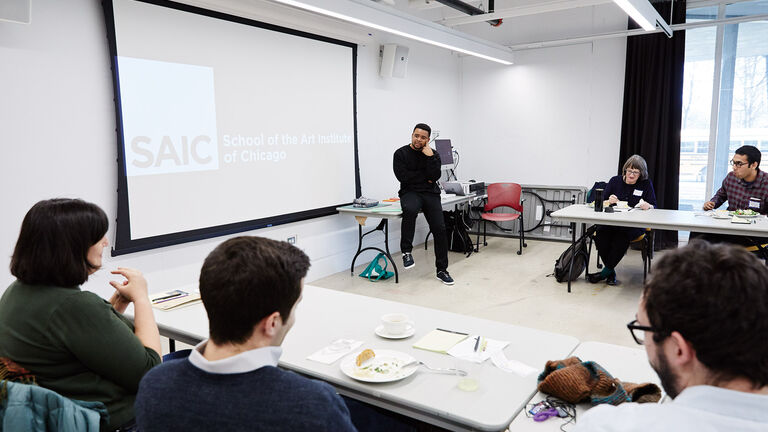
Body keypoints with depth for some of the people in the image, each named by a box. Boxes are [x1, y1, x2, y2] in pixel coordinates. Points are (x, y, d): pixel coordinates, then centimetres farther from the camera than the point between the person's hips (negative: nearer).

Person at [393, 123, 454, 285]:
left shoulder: (433, 154, 7)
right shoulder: (401, 153, 0)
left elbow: (435, 176, -7)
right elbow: (403, 177, -12)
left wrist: (430, 157, -13)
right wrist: (425, 177, -5)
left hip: (430, 193, 3)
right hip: (410, 192, -3)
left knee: (439, 229, -11)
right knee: (410, 210, -39)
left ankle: (442, 270, 1)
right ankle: (406, 251, -24)